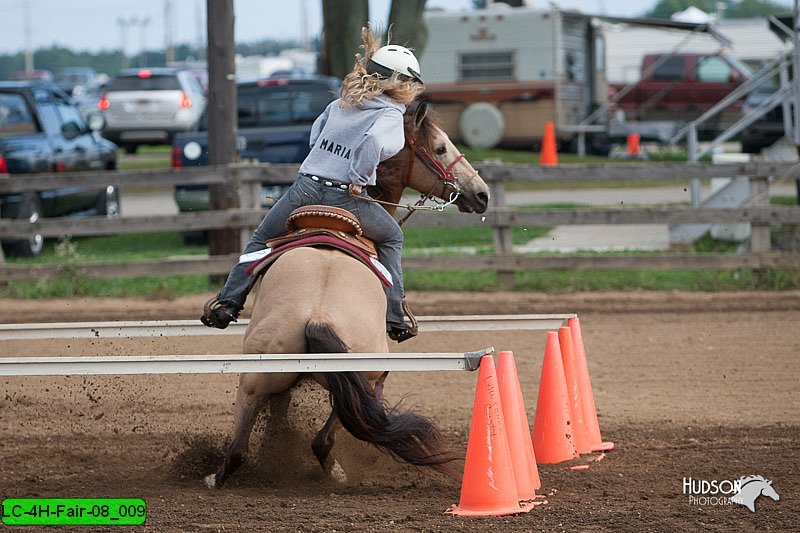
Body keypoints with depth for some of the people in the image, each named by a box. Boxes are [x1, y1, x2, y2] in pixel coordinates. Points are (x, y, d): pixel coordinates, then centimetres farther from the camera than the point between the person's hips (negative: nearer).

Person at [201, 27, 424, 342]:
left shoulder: (339, 105, 15)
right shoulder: (390, 116, -5)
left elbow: (314, 136, 23)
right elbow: (374, 140, -26)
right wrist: (359, 179, -15)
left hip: (305, 190, 4)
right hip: (346, 199, -4)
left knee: (261, 239, 27)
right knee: (392, 238, 24)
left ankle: (228, 301, 15)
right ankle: (394, 317, 17)